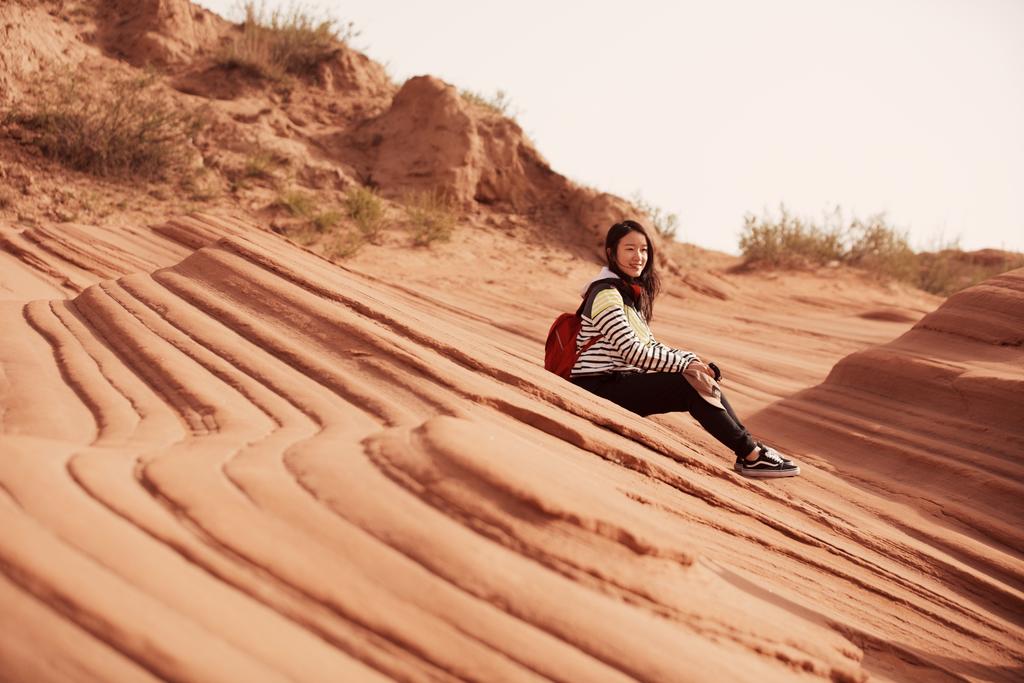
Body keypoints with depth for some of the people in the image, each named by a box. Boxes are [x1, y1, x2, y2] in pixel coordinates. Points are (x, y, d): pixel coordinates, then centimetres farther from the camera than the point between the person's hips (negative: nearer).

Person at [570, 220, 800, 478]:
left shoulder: (631, 291, 14)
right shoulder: (606, 294, -16)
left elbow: (649, 345, 13)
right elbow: (632, 351, -21)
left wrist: (691, 360, -2)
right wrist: (685, 365, -16)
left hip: (621, 380, 9)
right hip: (599, 387, -9)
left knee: (704, 378, -1)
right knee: (692, 386, -18)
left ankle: (749, 447, 2)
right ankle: (752, 455, -10)